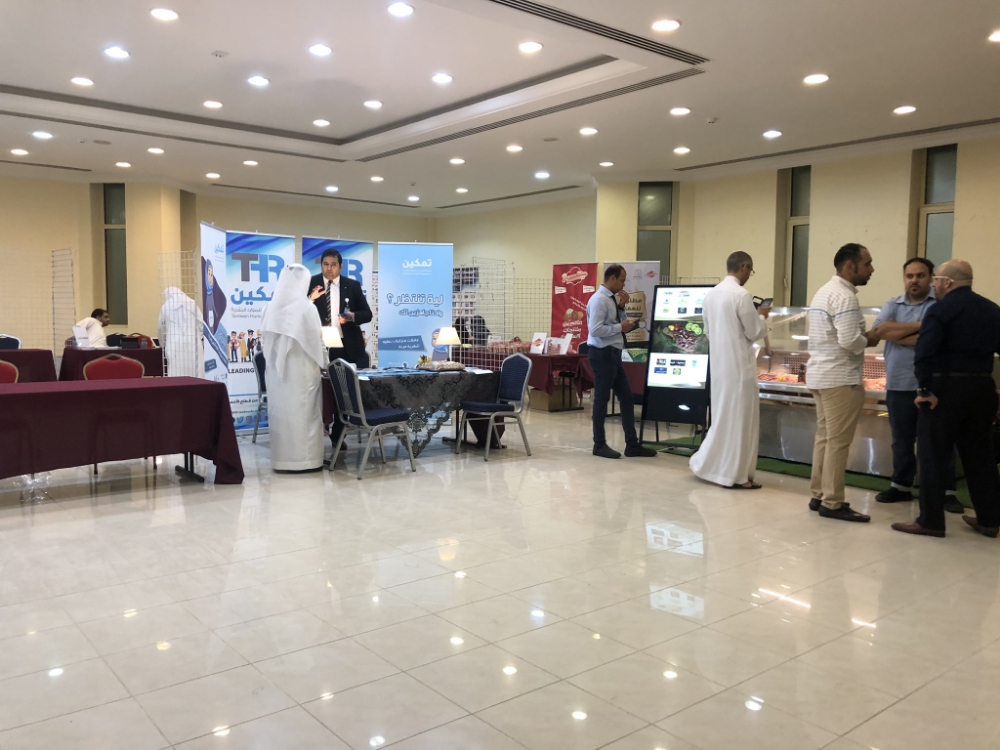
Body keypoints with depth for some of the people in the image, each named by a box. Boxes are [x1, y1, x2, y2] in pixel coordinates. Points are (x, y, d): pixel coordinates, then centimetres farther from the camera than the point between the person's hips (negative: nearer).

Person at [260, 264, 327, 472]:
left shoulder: (271, 308, 1)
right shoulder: (307, 308, -13)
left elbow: (267, 341, 7)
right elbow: (316, 342, -8)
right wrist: (322, 363, 6)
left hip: (277, 370, 5)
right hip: (302, 371, -5)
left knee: (280, 413, 10)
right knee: (304, 413, 1)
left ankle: (281, 458, 16)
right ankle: (305, 460, 5)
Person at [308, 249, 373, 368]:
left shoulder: (353, 286, 6)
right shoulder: (311, 284, 4)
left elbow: (367, 314, 5)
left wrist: (352, 316, -15)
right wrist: (310, 299, -19)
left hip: (349, 347, 1)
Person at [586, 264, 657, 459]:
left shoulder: (612, 299, 13)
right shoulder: (599, 300, -16)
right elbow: (595, 330, -24)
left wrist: (622, 307, 6)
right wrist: (620, 327, -15)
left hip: (613, 354, 10)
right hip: (602, 354, -10)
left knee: (626, 397, 9)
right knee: (602, 398, 1)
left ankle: (632, 445, 15)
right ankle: (599, 445, 13)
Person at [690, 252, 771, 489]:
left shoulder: (711, 294, 8)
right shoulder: (742, 295, -16)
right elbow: (754, 333, -10)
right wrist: (762, 316, 7)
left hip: (718, 364, 8)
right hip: (738, 366, -8)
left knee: (723, 416, 17)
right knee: (739, 419, 1)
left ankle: (708, 464, 21)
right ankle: (735, 475, 8)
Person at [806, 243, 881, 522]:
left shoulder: (825, 291, 16)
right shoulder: (844, 296, -16)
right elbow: (849, 341, -24)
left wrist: (861, 336, 9)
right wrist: (868, 340, -5)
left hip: (821, 374, 10)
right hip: (840, 377, -10)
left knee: (824, 437, 13)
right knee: (838, 441, -4)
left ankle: (819, 496, 18)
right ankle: (832, 503, 1)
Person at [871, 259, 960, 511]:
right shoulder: (892, 305, 10)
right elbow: (879, 329, -8)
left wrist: (897, 334, -9)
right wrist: (918, 325, -12)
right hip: (898, 385, 4)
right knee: (902, 439, 13)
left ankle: (947, 491, 12)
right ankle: (902, 485, 25)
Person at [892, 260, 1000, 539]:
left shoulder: (940, 310, -10)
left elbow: (924, 353, -21)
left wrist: (925, 389, -16)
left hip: (946, 387, -7)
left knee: (934, 455, 0)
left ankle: (931, 521, 4)